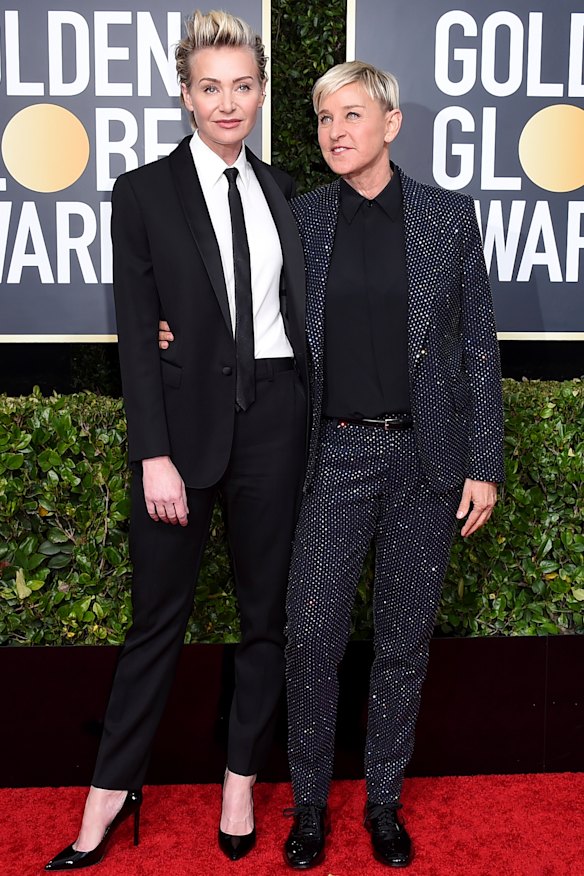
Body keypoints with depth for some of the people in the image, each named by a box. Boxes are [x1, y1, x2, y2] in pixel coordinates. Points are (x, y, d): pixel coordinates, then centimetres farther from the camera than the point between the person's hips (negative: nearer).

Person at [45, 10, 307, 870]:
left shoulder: (280, 187, 9)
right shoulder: (145, 192, -2)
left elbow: (299, 307, 12)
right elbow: (136, 335, -6)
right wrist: (154, 456, -12)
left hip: (274, 417, 3)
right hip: (186, 418, -3)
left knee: (267, 608, 11)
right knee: (161, 614, 6)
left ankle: (242, 782, 29)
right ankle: (114, 787, 25)